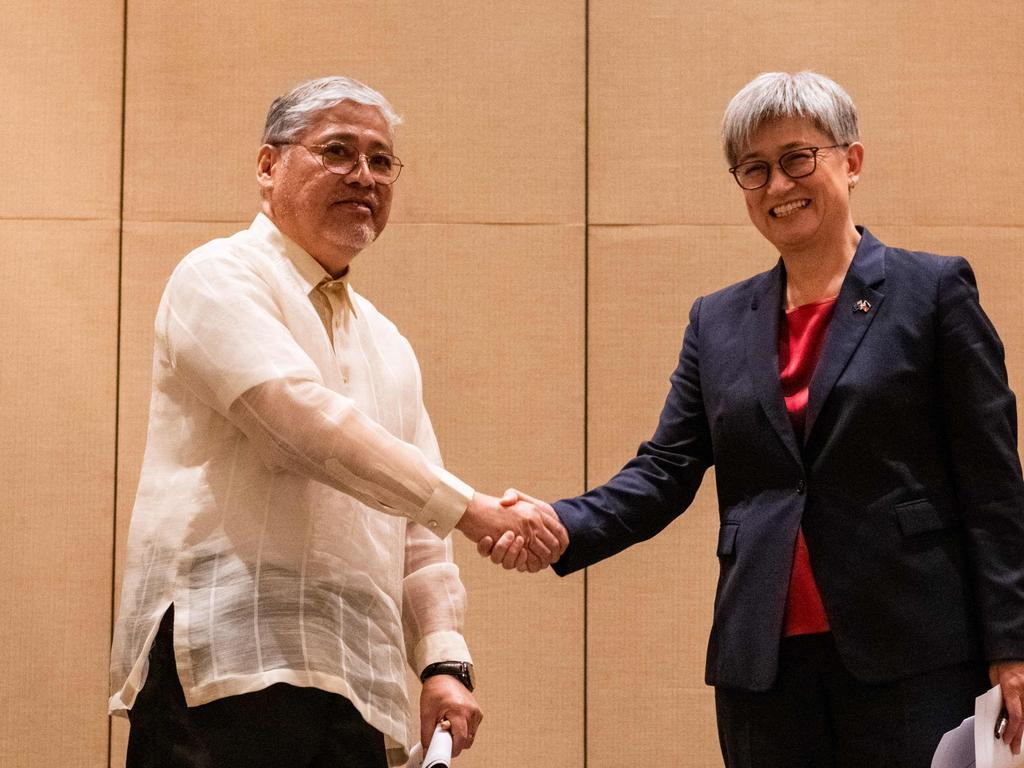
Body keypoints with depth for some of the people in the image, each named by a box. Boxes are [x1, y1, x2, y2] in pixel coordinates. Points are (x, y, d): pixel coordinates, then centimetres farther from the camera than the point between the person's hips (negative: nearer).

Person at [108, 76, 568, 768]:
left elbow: (416, 531, 22)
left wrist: (444, 661, 8)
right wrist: (472, 509, -11)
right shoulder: (221, 278, 2)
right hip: (226, 661, -7)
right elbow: (308, 423, -14)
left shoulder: (387, 346, 25)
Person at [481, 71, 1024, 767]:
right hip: (764, 662, 4)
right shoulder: (718, 323, 14)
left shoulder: (933, 291, 2)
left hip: (910, 657, -3)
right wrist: (555, 527, -11)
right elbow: (664, 473, 8)